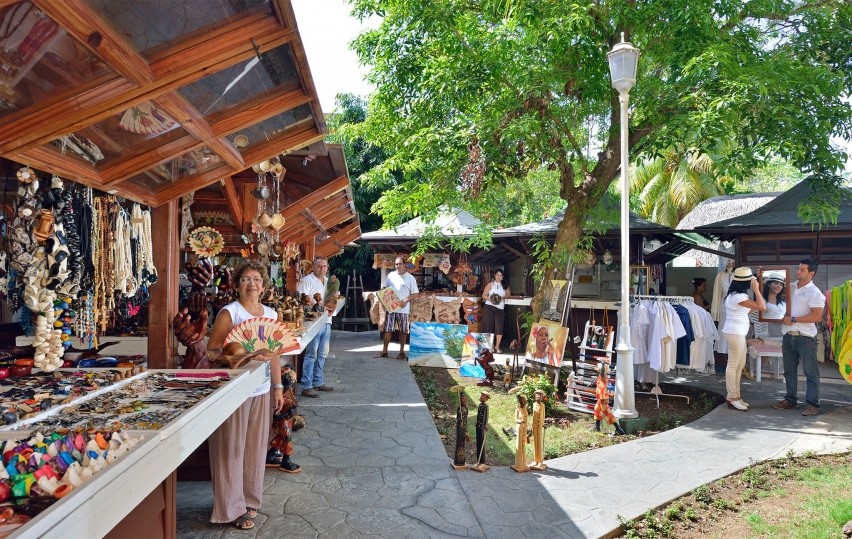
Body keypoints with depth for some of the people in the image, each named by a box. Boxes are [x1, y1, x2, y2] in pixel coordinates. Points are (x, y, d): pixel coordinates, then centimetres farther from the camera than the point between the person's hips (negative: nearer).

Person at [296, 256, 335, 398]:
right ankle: (306, 387, -3)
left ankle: (318, 382, 25)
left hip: (326, 321, 8)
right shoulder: (306, 281, -9)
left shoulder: (328, 281, 15)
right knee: (311, 354, -7)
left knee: (322, 354, 14)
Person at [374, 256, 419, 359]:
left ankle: (402, 351, 15)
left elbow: (415, 293, -3)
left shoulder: (410, 278, -4)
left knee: (402, 331, 6)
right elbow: (385, 289, 15)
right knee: (387, 330, 4)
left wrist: (406, 300, -18)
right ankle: (384, 351, 9)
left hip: (403, 309, -3)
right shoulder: (391, 275, 5)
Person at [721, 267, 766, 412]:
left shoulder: (736, 295, 12)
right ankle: (732, 399, 2)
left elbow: (749, 309, 17)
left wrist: (755, 290, 14)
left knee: (740, 365, 15)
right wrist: (756, 289, -15)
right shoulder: (738, 297, -21)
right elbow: (762, 307, -22)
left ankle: (736, 396, 23)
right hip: (735, 333, -11)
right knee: (733, 365, -4)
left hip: (737, 333, 11)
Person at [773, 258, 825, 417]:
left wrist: (793, 319, -15)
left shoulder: (814, 292, -7)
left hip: (805, 337, -6)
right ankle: (790, 400, 23)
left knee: (810, 372, 0)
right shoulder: (790, 288, 10)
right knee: (789, 370, 13)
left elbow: (817, 317, -15)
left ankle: (812, 404, 4)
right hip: (788, 335, 6)